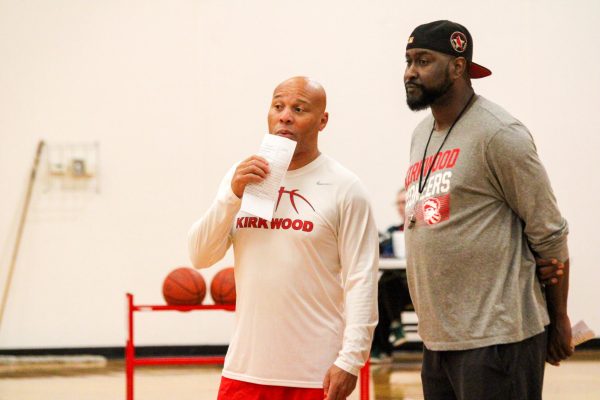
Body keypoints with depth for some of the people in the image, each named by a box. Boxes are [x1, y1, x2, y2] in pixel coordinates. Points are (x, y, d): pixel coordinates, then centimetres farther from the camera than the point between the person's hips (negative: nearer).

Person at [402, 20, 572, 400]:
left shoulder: (498, 133, -11)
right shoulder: (422, 134, 15)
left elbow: (549, 232, -8)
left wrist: (559, 319, -2)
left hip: (496, 339, -8)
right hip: (437, 339, 8)